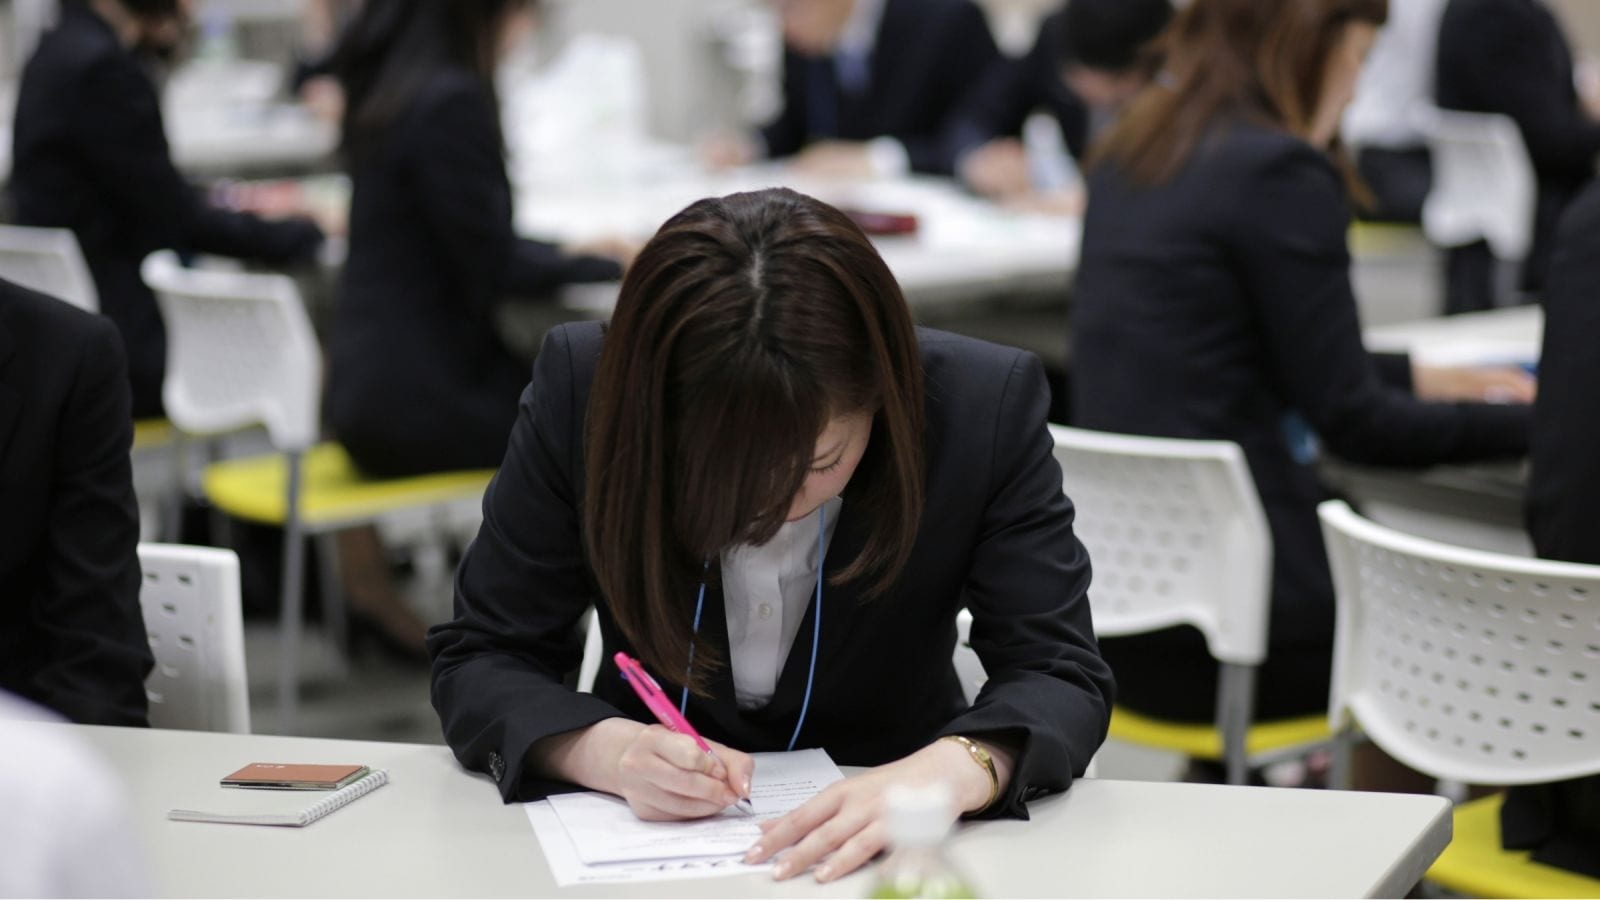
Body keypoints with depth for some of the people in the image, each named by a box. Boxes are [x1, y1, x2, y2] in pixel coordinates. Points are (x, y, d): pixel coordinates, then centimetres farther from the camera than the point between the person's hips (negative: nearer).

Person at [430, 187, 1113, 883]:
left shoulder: (989, 405, -16)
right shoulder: (581, 388, -16)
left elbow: (1061, 673, -13)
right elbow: (478, 659, -8)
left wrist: (950, 771, -35)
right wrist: (608, 749, -29)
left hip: (885, 845, 0)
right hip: (646, 825, 0)